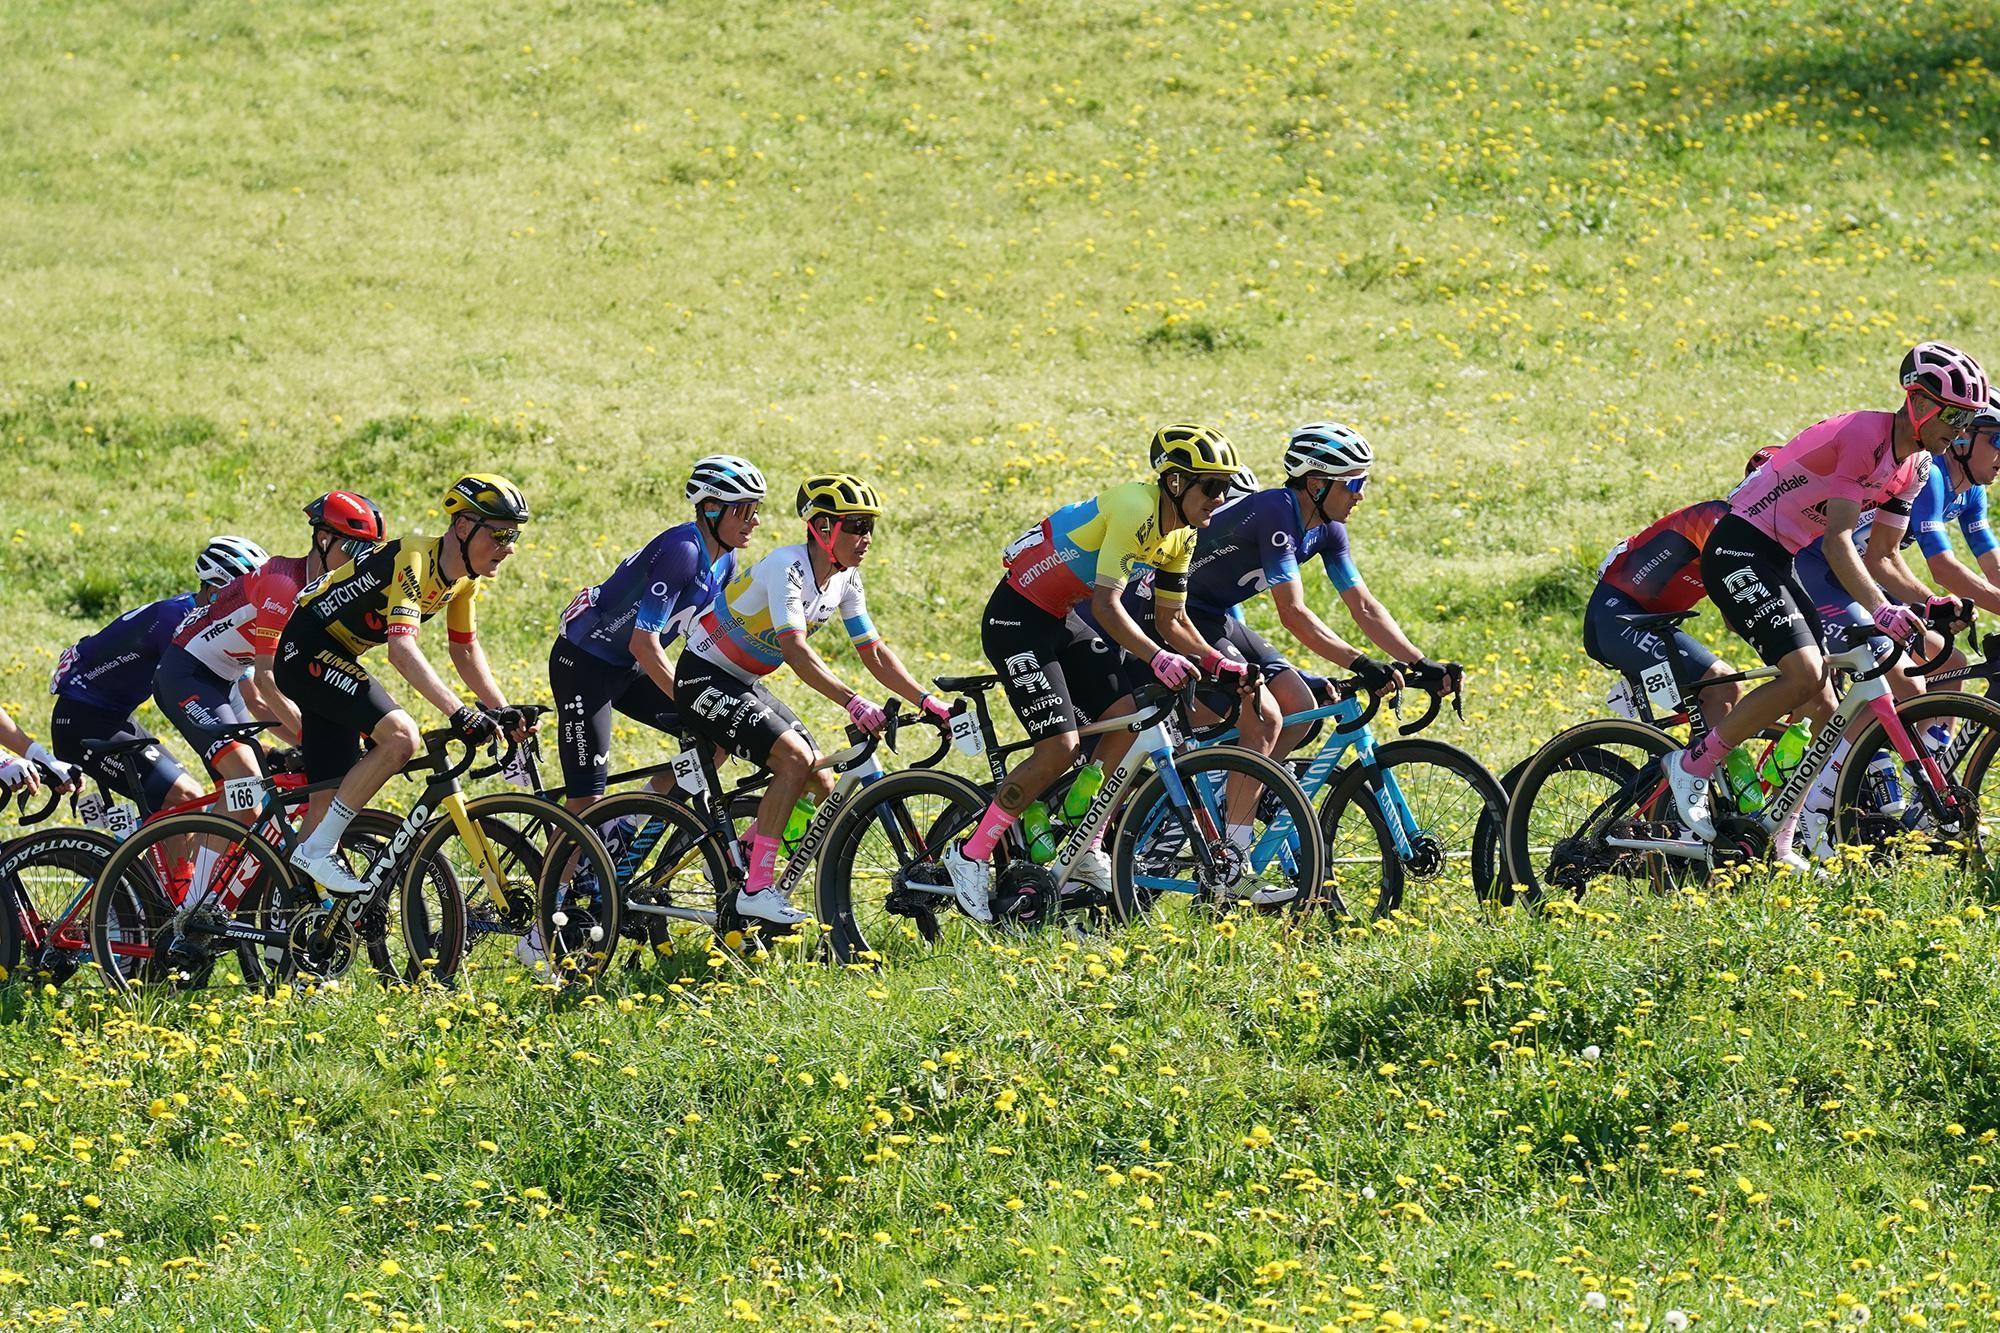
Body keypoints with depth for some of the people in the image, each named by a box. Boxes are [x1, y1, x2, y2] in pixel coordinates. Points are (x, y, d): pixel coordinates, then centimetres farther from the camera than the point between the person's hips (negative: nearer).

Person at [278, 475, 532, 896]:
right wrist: (459, 713, -45)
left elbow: (466, 651, 13)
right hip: (308, 648, -10)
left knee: (330, 797, 6)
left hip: (332, 658, 10)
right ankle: (317, 849, -19)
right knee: (401, 735, -26)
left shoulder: (465, 578, 2)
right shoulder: (413, 561, -27)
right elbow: (402, 649, -38)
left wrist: (501, 711, 0)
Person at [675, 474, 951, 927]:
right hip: (704, 677, -9)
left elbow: (873, 652, 3)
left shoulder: (845, 579, 0)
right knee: (794, 758, -26)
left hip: (745, 685, 9)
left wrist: (926, 701, -9)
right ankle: (756, 889, -24)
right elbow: (796, 650, -37)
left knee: (822, 786, 1)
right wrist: (852, 702, -47)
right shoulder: (786, 568, -26)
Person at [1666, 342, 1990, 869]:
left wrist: (1927, 602, -7)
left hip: (1778, 563, 9)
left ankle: (1782, 845, 7)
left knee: (1822, 707, 1)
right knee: (1804, 673, -26)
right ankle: (1693, 766, -12)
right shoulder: (1862, 434, -21)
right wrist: (1880, 610, -39)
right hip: (1738, 551, -9)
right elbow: (1838, 540, -26)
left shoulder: (1917, 465, 7)